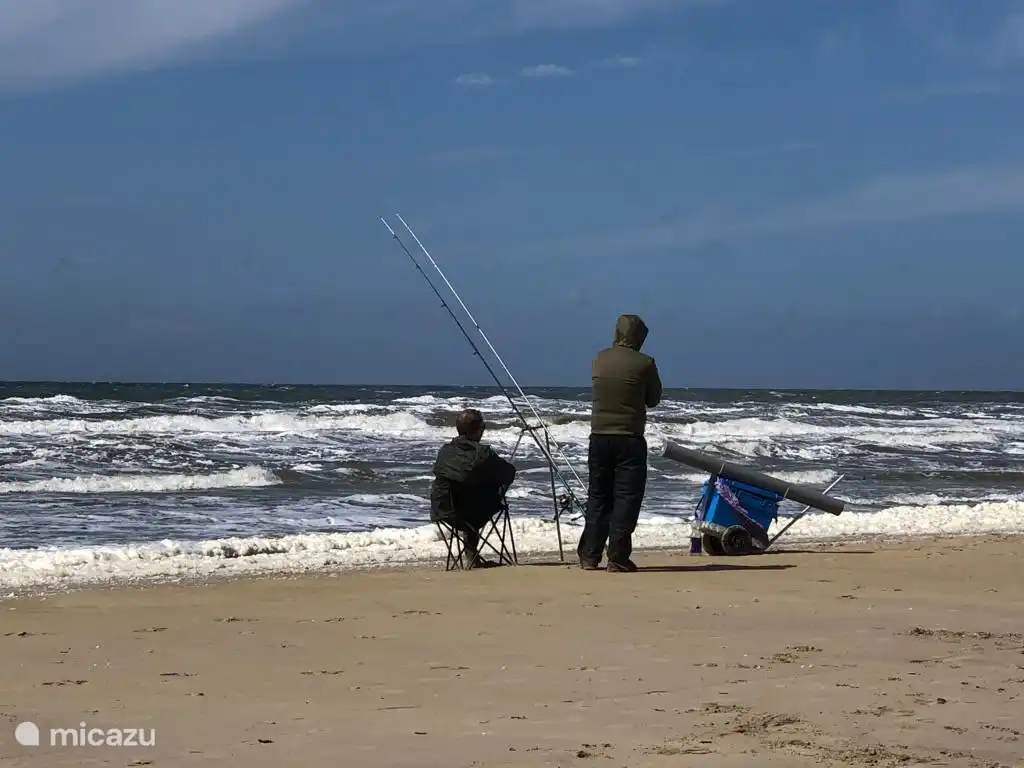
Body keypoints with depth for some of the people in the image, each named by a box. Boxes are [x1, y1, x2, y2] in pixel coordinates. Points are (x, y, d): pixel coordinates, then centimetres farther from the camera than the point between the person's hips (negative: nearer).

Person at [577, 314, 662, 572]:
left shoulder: (599, 359, 4)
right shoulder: (644, 363, -8)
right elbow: (653, 399, 4)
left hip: (599, 436, 4)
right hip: (629, 438, -4)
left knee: (598, 496, 13)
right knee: (626, 497, 1)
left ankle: (589, 556, 14)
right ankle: (618, 558, -2)